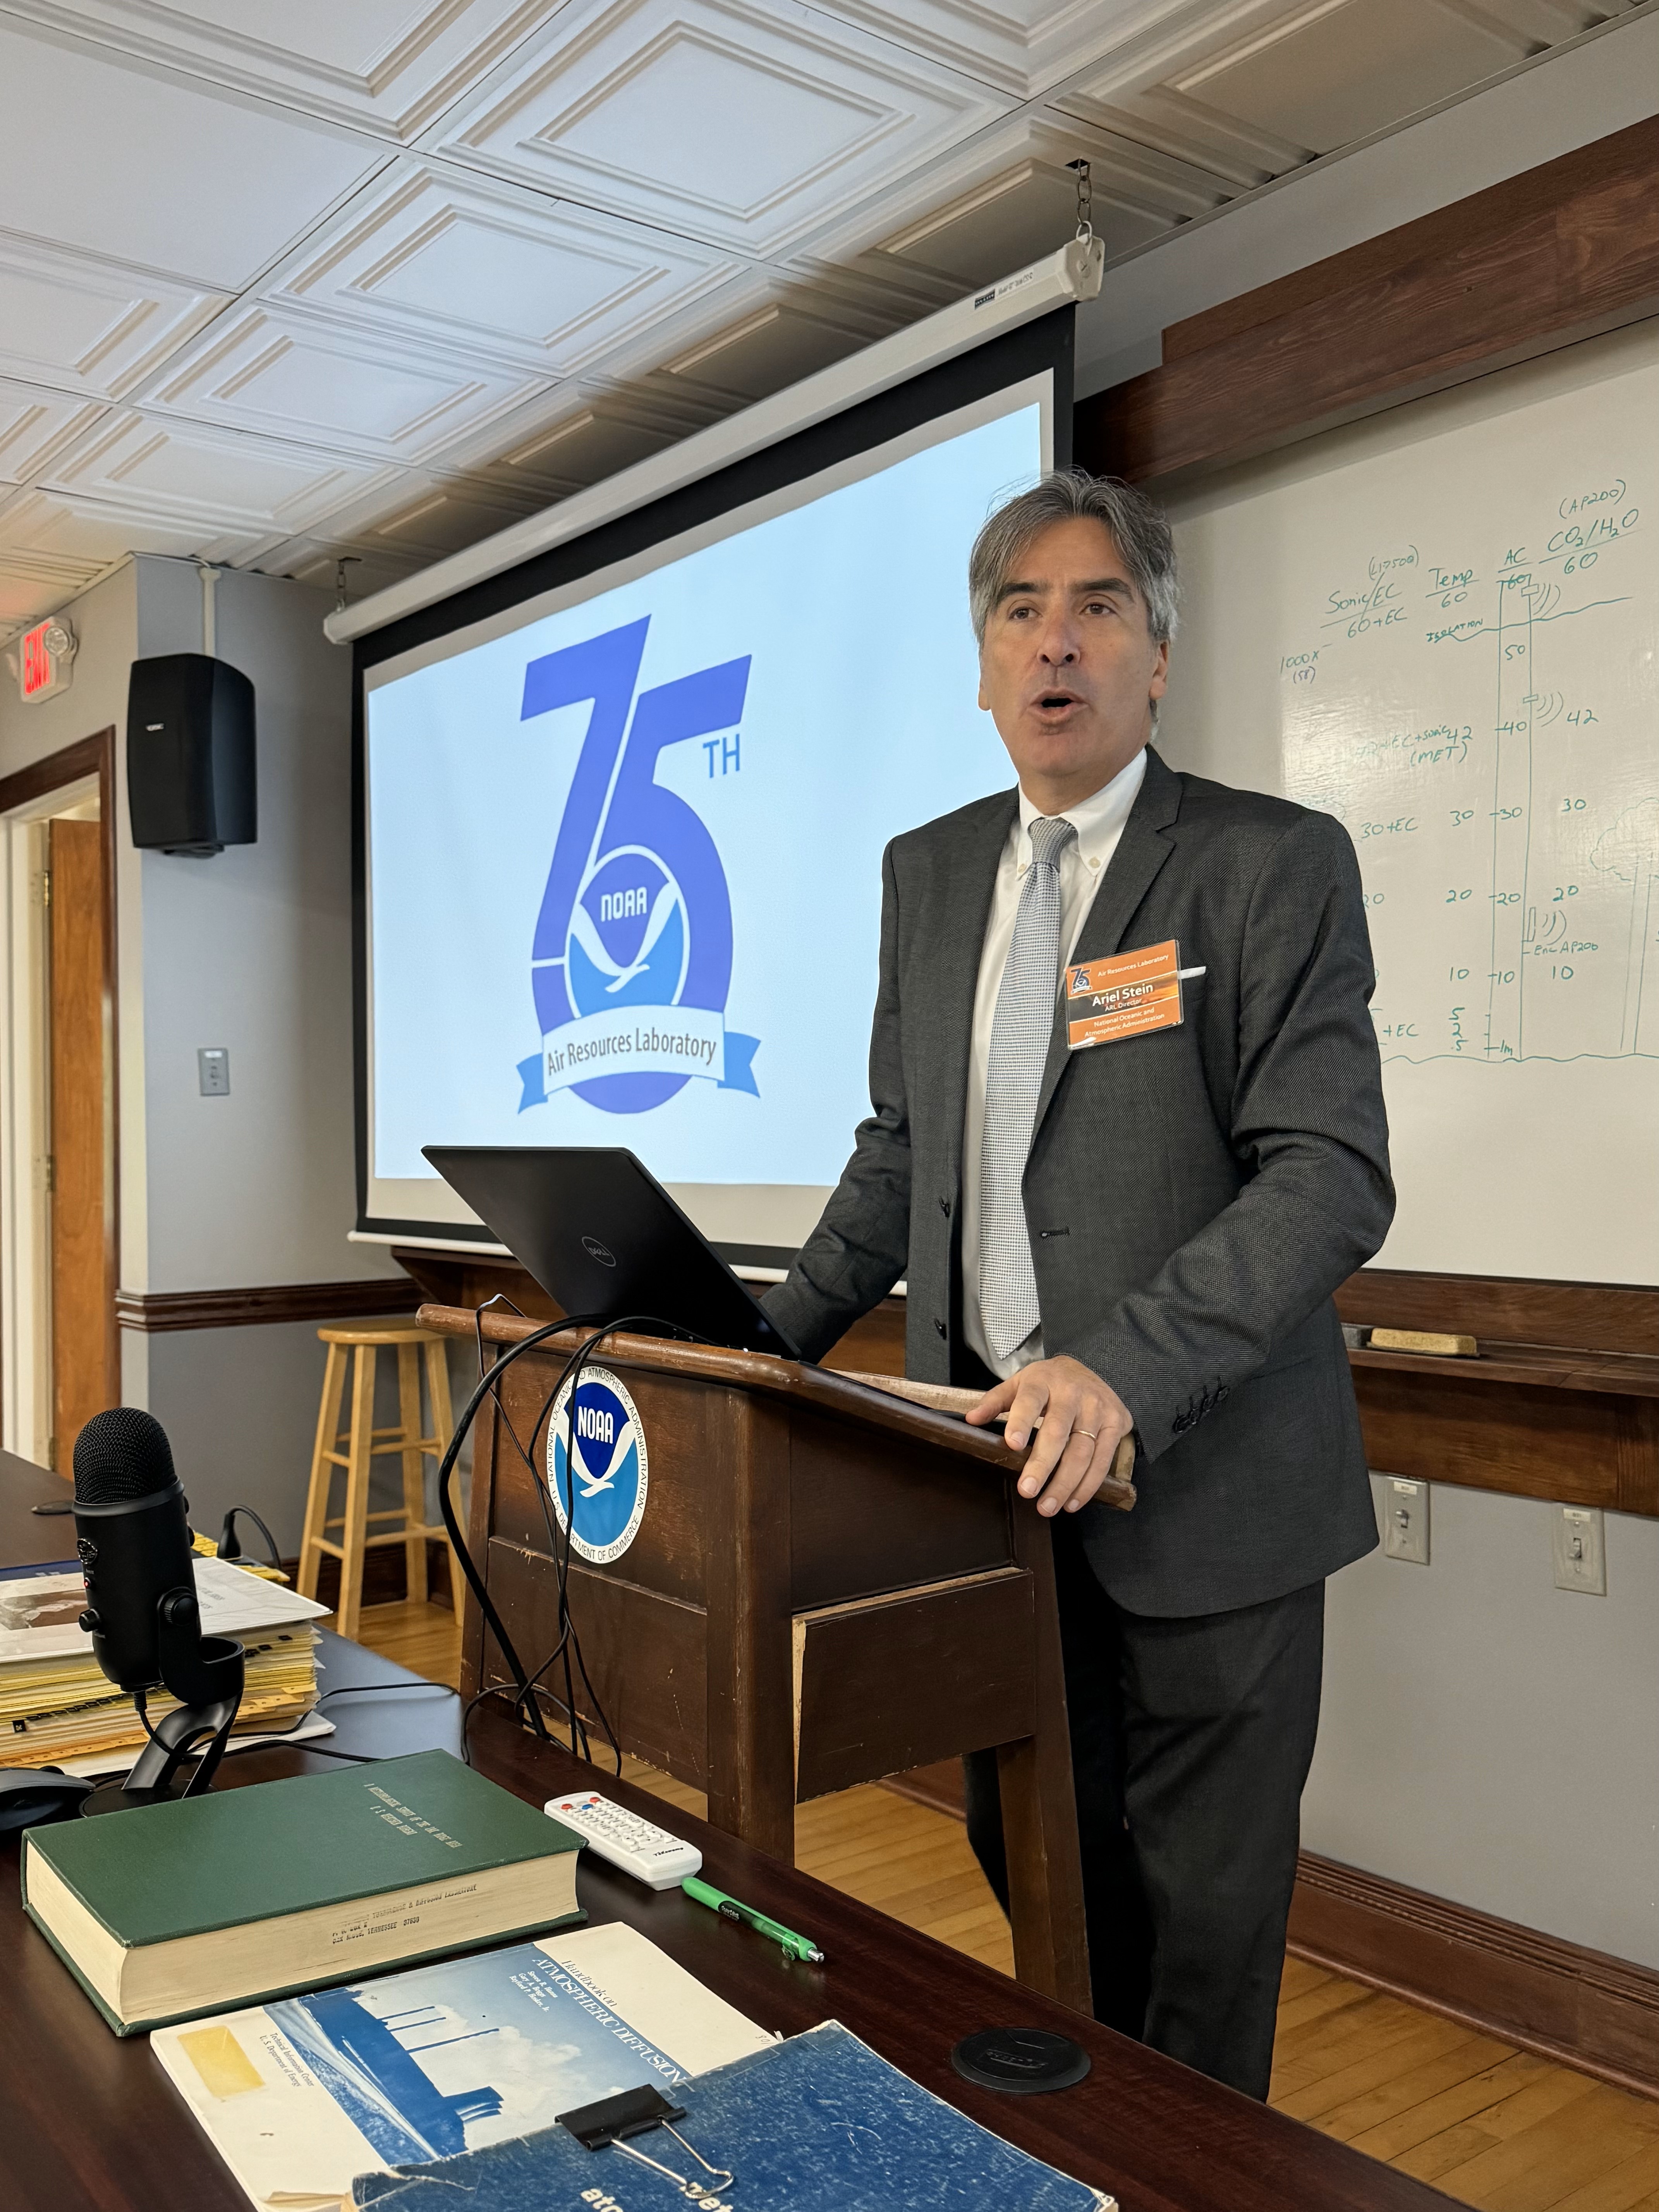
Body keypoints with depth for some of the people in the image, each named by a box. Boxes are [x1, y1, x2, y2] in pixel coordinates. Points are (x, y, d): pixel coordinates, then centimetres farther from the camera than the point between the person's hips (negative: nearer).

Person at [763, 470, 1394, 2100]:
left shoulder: (1276, 864, -9)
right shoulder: (928, 870, 10)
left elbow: (1332, 1177, -17)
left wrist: (1128, 1370, -30)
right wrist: (779, 1336, 3)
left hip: (1196, 1479, -5)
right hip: (998, 1458, 5)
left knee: (1199, 1903, 9)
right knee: (1031, 1863, 19)